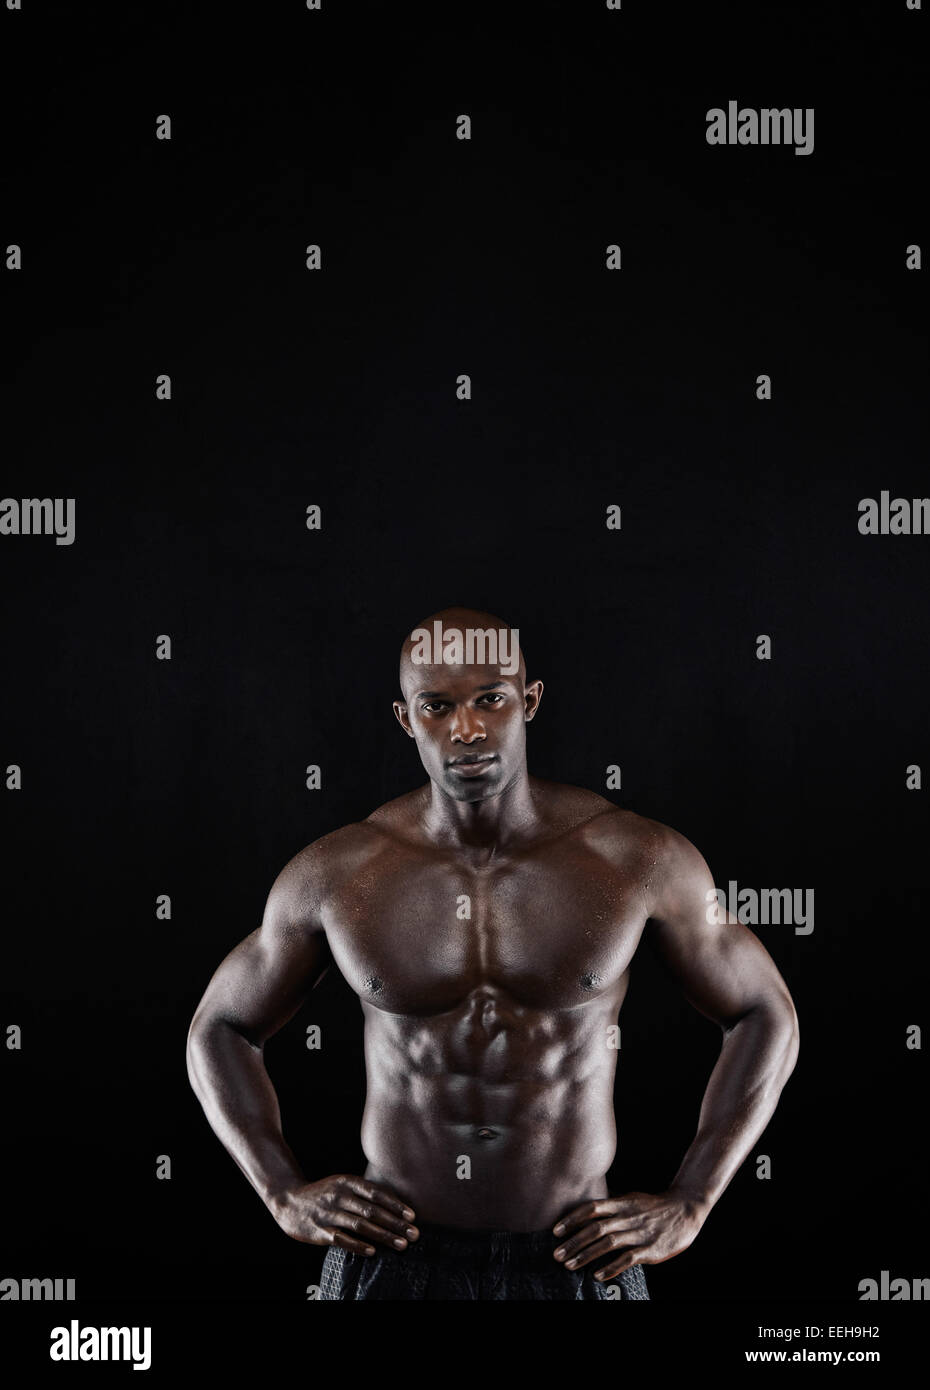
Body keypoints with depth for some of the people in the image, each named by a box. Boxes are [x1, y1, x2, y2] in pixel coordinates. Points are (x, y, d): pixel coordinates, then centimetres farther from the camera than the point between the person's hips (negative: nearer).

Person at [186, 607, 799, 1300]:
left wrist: (687, 1208, -5)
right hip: (394, 1252, 1)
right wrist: (287, 1194, -4)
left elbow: (766, 1015, 2)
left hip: (573, 1260, 0)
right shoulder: (334, 873, -7)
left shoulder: (640, 859, -10)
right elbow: (221, 1028, 8)